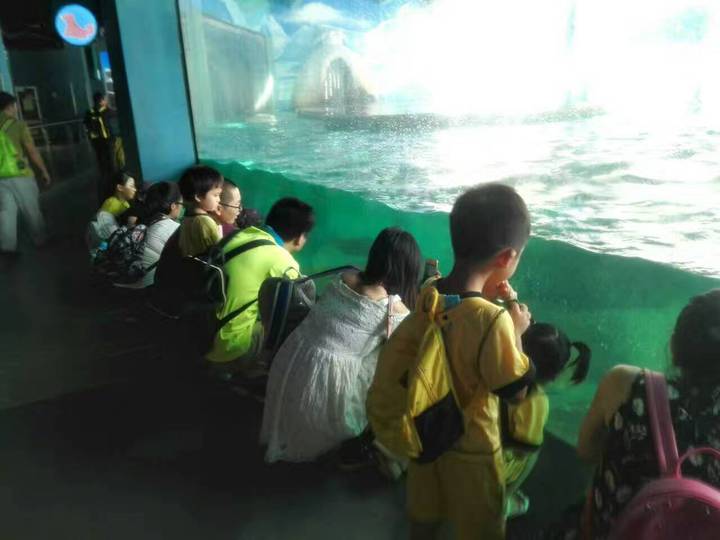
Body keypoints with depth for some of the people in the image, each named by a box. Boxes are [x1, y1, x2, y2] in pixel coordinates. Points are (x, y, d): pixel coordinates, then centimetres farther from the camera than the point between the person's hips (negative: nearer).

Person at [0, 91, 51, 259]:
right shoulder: (18, 125, -9)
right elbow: (32, 151, -10)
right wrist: (44, 171, 0)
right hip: (20, 174, -4)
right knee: (32, 210, 10)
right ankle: (41, 240, 23)